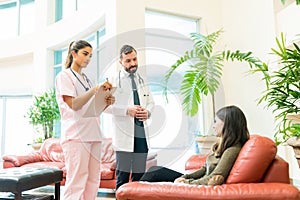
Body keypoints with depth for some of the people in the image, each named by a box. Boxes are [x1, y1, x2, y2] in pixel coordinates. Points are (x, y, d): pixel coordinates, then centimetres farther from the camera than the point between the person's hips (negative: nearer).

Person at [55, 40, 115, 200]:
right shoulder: (64, 76, 1)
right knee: (77, 182, -8)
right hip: (76, 136, -7)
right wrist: (95, 90, -21)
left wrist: (106, 103, 3)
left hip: (93, 135, 8)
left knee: (93, 181, 7)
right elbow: (74, 105, -12)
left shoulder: (86, 79, 23)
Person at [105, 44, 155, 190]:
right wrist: (127, 110, -17)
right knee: (122, 177, 1)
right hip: (124, 134, -5)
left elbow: (151, 102, 21)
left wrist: (148, 111, -1)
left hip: (142, 133, 5)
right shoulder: (114, 81, 0)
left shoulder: (142, 80, 17)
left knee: (139, 175, 10)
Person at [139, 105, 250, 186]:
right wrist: (184, 177, 1)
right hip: (197, 181, 9)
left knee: (155, 172, -10)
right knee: (154, 169, 4)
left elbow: (213, 180, -23)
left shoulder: (232, 150, -19)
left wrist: (186, 182, -15)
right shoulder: (223, 145, 11)